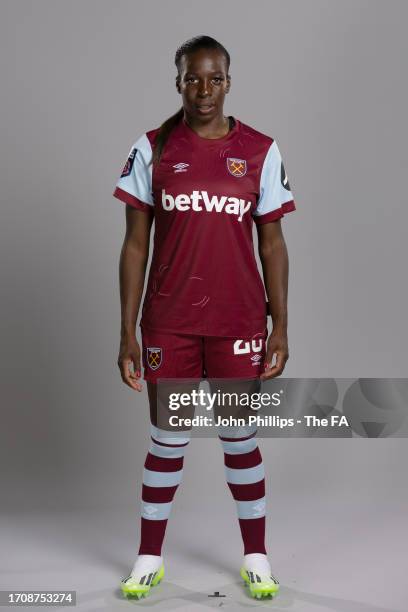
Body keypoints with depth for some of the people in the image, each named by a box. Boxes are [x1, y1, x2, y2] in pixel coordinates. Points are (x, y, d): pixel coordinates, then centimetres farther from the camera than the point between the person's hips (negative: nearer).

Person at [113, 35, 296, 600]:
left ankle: (256, 555, 26)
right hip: (169, 322, 0)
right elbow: (135, 244, 0)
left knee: (240, 438, 9)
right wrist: (127, 332, -3)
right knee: (167, 439, 10)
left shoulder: (260, 151, 1)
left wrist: (281, 326, 0)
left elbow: (273, 243, 4)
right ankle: (150, 557, 26)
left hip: (239, 321, 0)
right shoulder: (153, 150, 0)